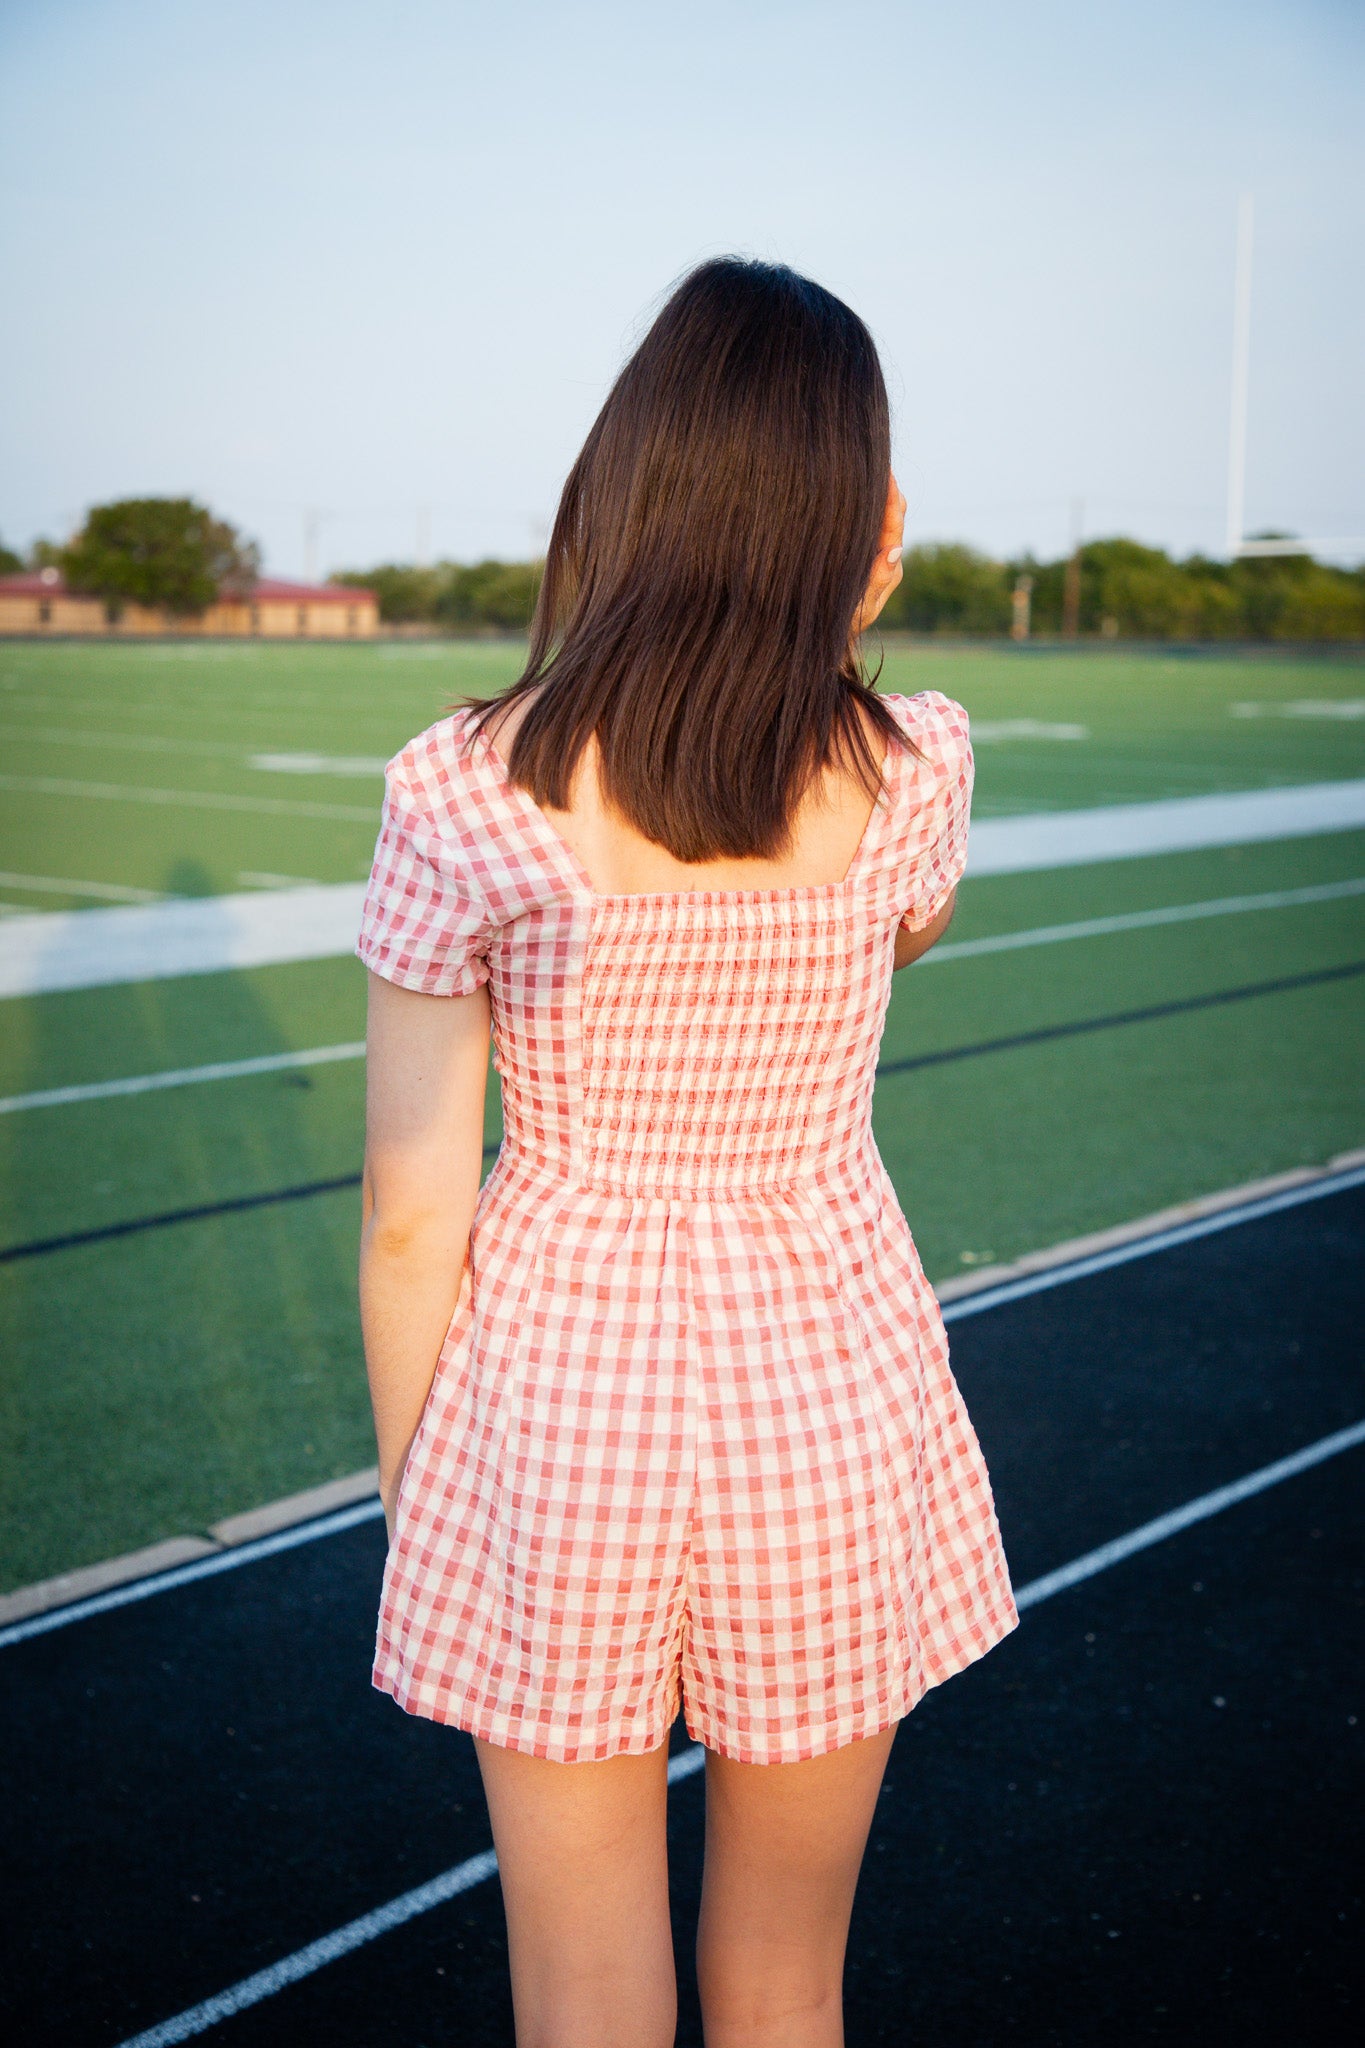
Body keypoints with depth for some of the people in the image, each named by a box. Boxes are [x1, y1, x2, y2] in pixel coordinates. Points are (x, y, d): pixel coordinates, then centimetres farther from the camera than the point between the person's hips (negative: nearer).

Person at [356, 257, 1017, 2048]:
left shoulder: (464, 793, -15)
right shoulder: (918, 767, -10)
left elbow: (410, 1213, -9)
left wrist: (414, 1505, 6)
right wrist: (844, 633, 8)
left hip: (561, 1395, -1)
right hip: (831, 1391, 2)